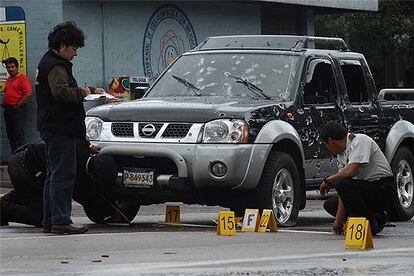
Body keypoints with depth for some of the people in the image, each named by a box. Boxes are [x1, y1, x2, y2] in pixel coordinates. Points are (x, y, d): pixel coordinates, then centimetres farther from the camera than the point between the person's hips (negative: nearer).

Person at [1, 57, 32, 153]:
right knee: (11, 135, 10)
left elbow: (29, 93, -18)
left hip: (18, 110, -9)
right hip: (8, 110, 9)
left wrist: (18, 105, -14)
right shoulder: (8, 80, 18)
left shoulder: (22, 78, -8)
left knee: (18, 135, -11)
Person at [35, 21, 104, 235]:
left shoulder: (50, 63, 21)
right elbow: (60, 91, -31)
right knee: (63, 175, -11)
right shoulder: (54, 65, -14)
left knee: (54, 175, 14)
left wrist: (91, 91, 19)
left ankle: (50, 220, 18)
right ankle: (61, 221, -13)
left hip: (52, 127, 11)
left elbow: (68, 92, 29)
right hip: (59, 128, -11)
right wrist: (82, 92, -17)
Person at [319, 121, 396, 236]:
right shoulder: (341, 155, 11)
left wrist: (328, 180, -13)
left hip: (383, 191, -10)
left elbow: (350, 172, -30)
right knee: (330, 204, 12)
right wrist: (339, 220, 1)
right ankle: (375, 218, 8)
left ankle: (370, 224, -17)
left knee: (342, 184, -29)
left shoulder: (360, 141, -16)